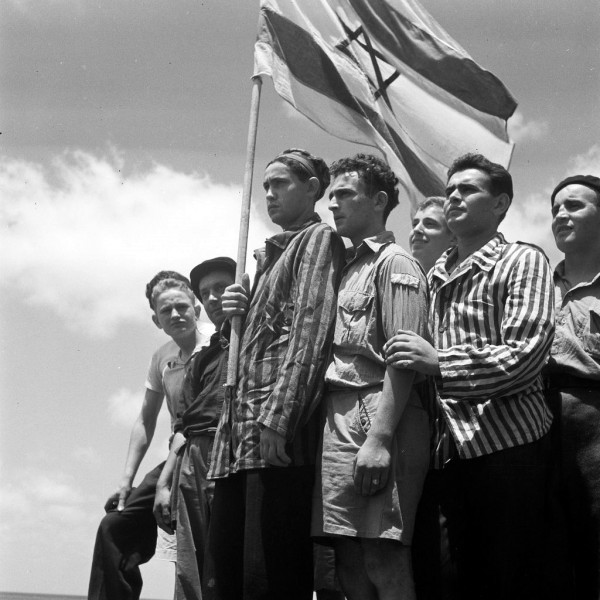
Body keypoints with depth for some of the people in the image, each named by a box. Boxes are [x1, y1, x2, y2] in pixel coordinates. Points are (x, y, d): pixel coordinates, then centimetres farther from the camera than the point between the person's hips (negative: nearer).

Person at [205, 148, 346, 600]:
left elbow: (311, 327, -11)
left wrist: (278, 416, -20)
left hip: (278, 430, -9)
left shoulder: (319, 239, 3)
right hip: (241, 430, 9)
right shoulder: (269, 253, 28)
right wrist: (240, 312, 9)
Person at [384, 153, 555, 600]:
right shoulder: (435, 276, 18)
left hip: (509, 442, -6)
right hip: (455, 448, 6)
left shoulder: (522, 261, -1)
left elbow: (525, 356, -14)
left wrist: (440, 363, -21)